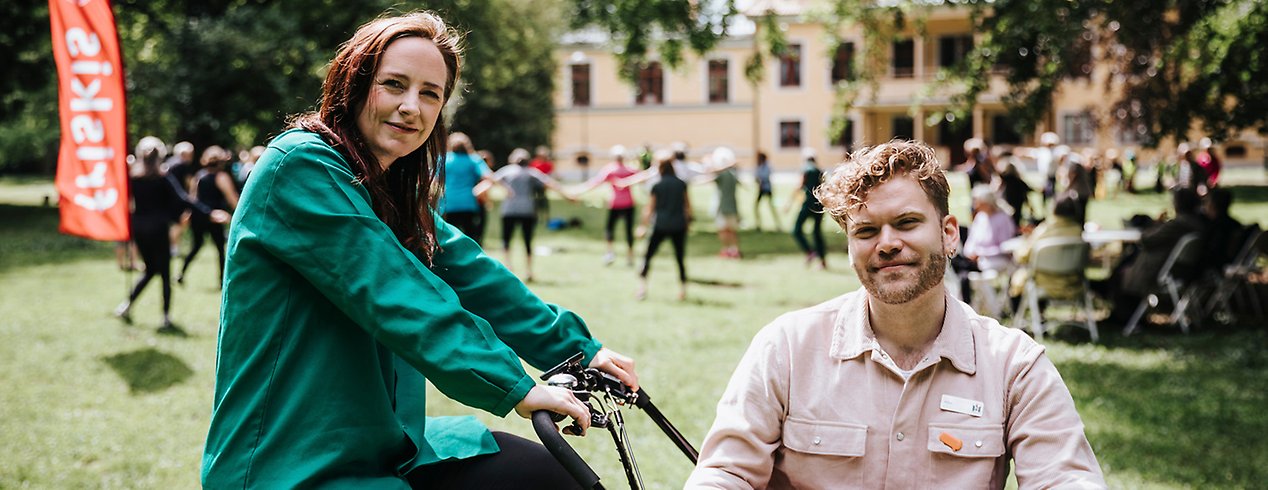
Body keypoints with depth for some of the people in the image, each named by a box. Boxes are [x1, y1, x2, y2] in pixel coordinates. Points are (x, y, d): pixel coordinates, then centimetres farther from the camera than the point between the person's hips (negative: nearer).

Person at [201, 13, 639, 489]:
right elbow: (393, 296, -24)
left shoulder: (396, 191, 11)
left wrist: (579, 348, 2)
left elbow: (474, 276, 8)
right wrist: (514, 387, -25)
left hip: (382, 445, 9)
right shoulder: (300, 166, -17)